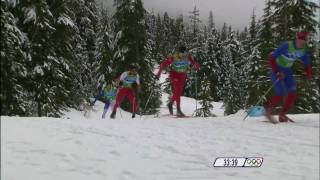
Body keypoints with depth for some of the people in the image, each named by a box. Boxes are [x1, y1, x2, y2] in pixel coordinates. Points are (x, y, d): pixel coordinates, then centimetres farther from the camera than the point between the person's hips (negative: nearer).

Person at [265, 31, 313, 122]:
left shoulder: (304, 50, -5)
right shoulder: (286, 46, -23)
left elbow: (307, 63, 8)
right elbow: (271, 58, -24)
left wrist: (308, 73, -12)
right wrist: (276, 72, -31)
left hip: (288, 72, 6)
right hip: (277, 71, -6)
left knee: (293, 94, -5)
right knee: (281, 95, -15)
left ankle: (282, 115, 11)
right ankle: (268, 109, 12)